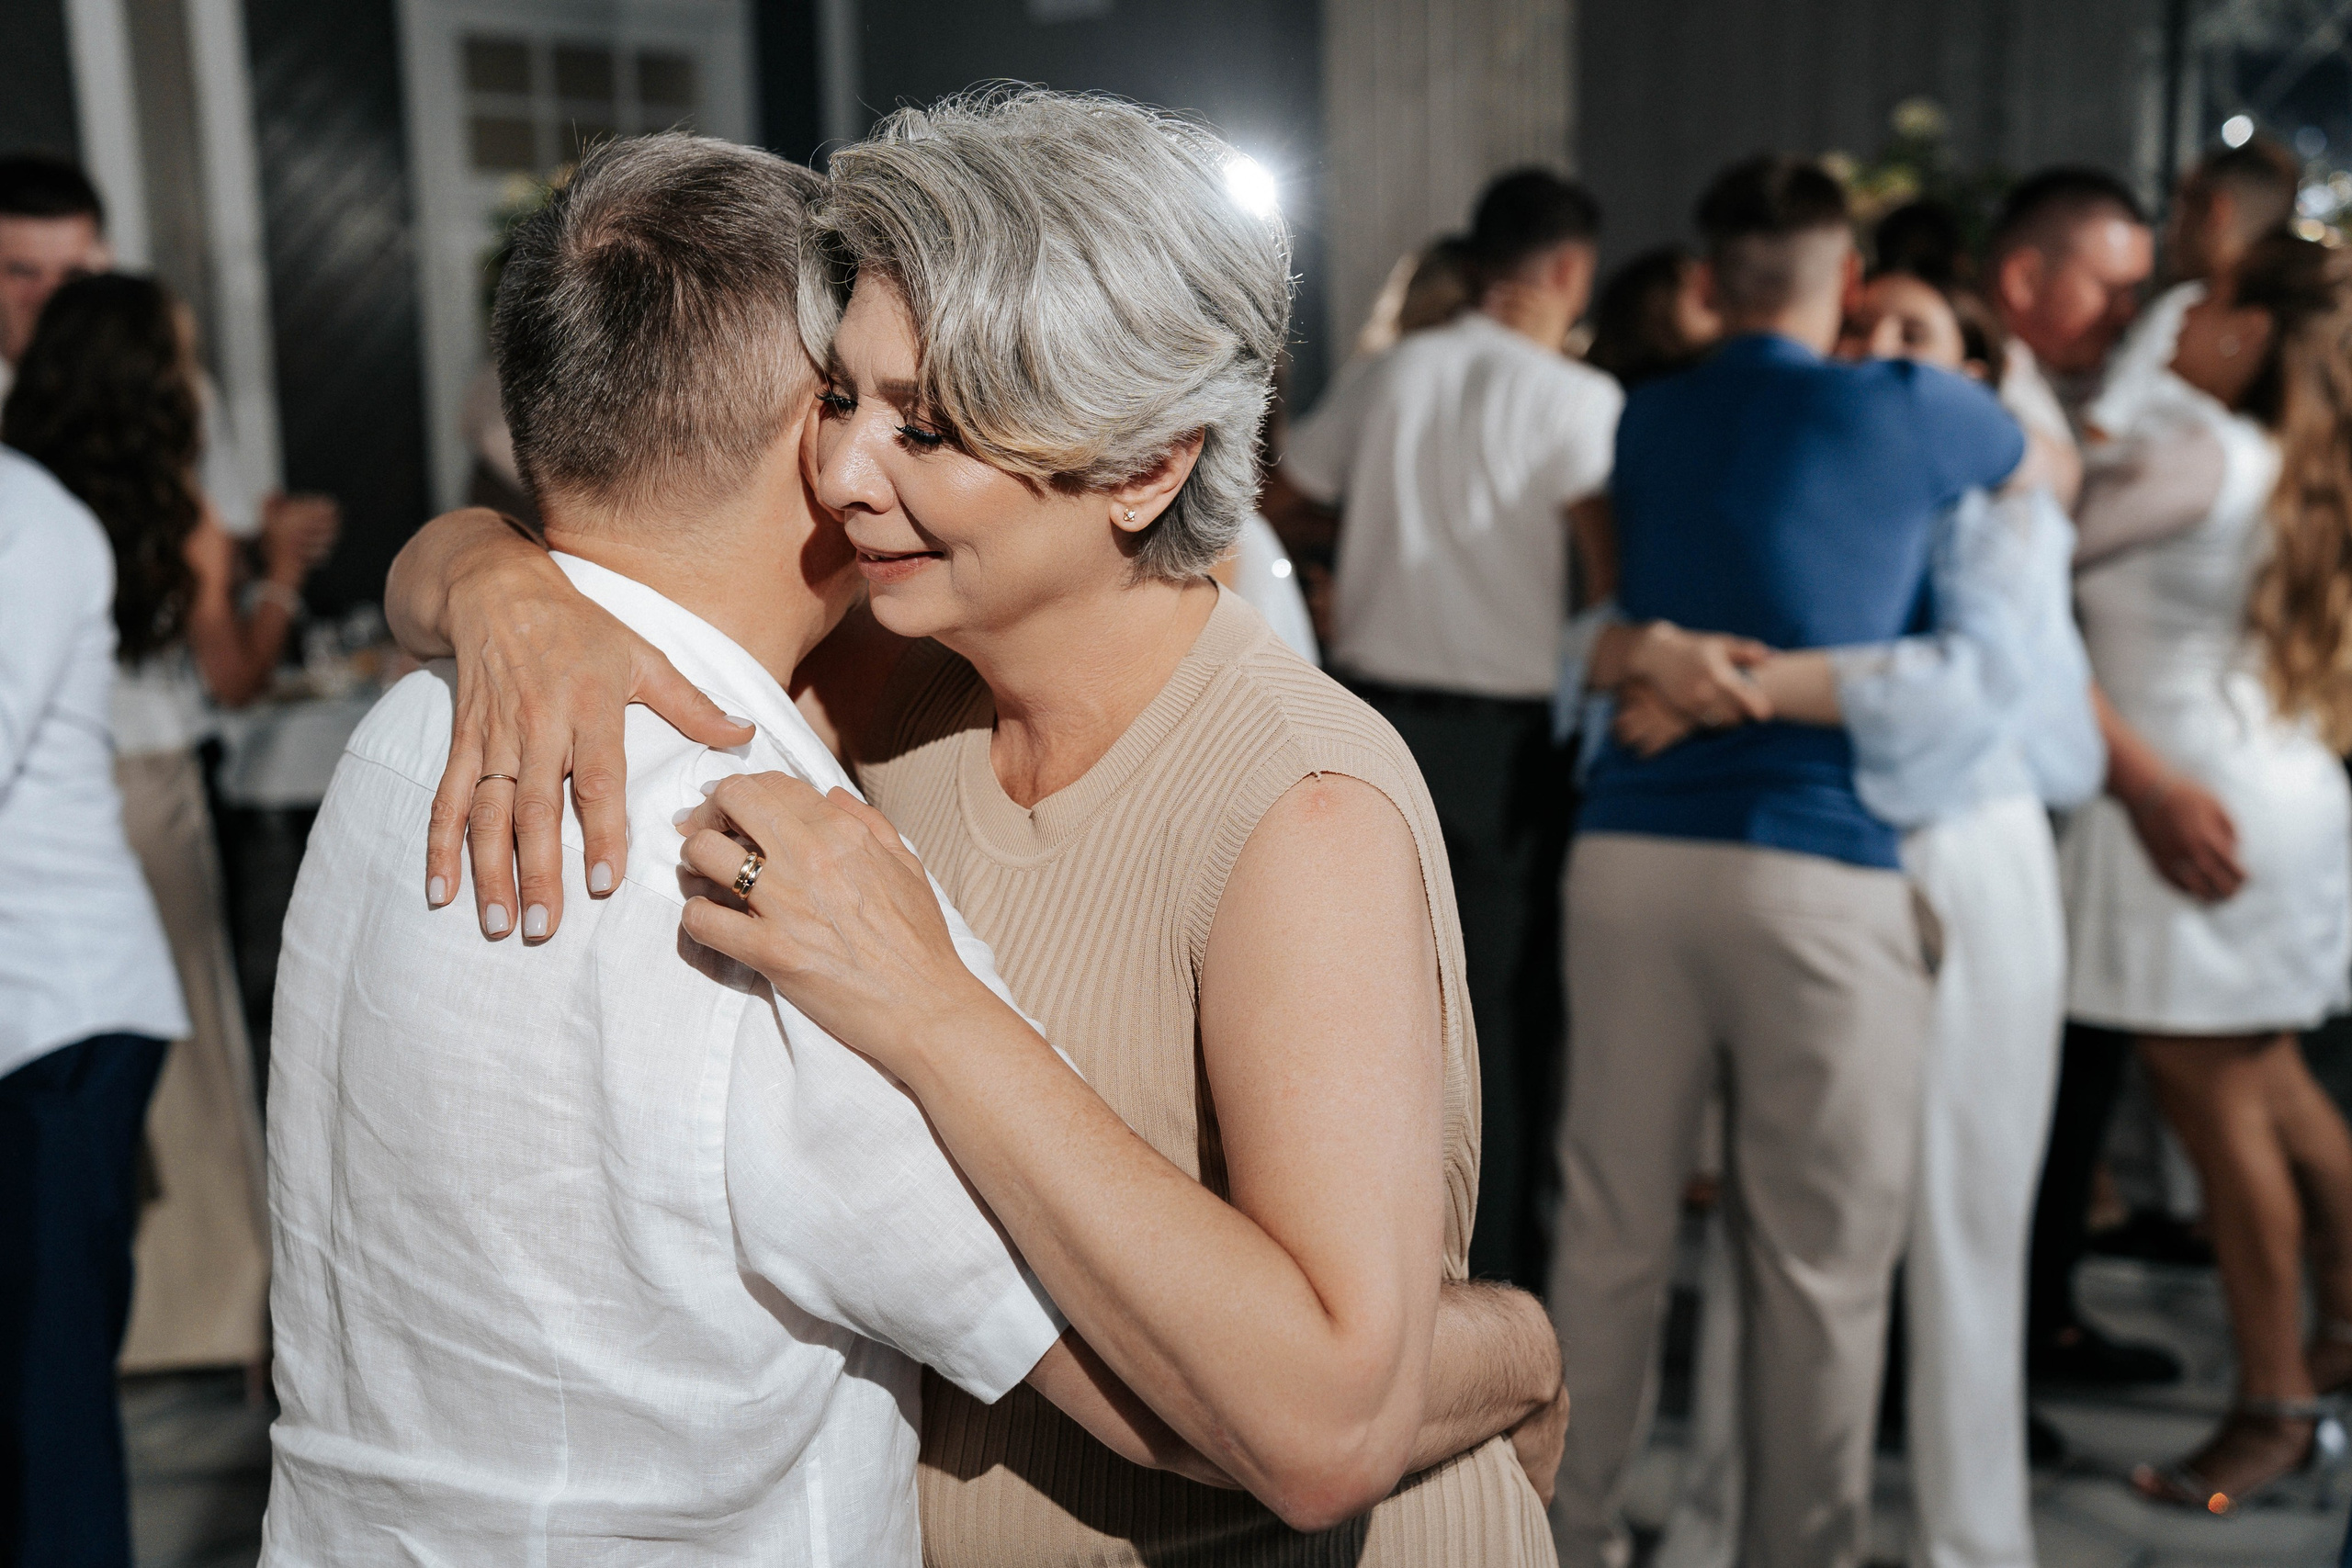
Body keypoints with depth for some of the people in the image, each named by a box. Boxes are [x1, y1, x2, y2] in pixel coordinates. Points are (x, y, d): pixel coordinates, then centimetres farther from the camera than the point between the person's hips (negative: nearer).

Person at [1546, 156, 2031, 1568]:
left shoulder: (1647, 422, 14)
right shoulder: (1915, 411, 4)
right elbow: (2049, 471, 25)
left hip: (1631, 853, 4)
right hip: (1821, 867, -4)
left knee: (1613, 1228, 12)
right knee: (1823, 1258, 7)